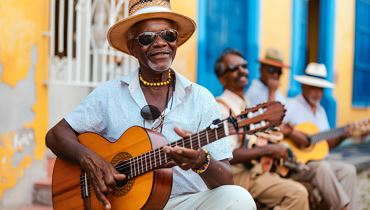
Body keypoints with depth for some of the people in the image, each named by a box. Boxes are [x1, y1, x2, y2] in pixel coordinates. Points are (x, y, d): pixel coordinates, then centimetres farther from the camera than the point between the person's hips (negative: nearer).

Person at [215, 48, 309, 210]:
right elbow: (227, 155, -22)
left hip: (258, 169, 9)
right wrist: (268, 149, -18)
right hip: (239, 175, -9)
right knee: (297, 193, -20)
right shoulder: (221, 107, -11)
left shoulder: (247, 105, 19)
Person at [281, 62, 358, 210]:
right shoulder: (291, 105, -5)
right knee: (323, 167, -33)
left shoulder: (321, 110, 19)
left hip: (318, 161, 8)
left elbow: (327, 143, 19)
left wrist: (342, 137, 1)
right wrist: (291, 133, -26)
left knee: (348, 170, -13)